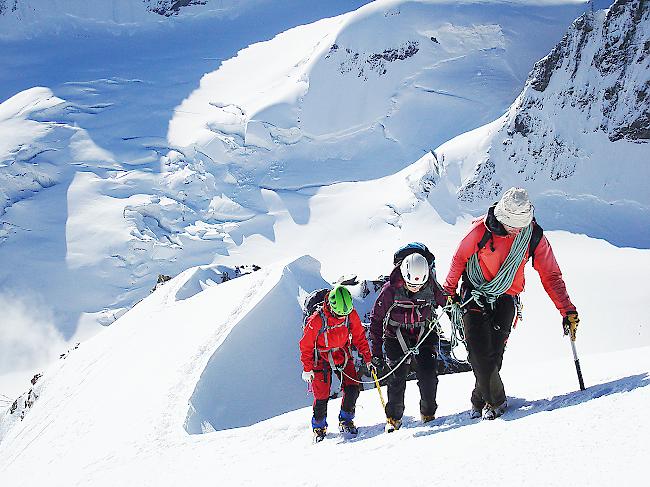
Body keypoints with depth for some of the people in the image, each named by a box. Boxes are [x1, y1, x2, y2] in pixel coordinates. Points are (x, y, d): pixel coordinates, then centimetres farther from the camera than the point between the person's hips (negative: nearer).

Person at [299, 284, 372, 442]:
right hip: (322, 358, -3)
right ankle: (319, 427, 16)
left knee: (352, 388, -8)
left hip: (342, 355, 4)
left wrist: (367, 357, -1)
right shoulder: (317, 320, -25)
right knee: (322, 395, -6)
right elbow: (306, 345, -13)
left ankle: (346, 420, 12)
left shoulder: (351, 314, -14)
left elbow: (359, 336, 2)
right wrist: (307, 368, -11)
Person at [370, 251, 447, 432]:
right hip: (397, 336, -1)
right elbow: (376, 319, -6)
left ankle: (429, 413, 10)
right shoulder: (390, 290, -16)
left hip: (425, 335, 1)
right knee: (396, 378, -10)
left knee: (428, 375, -12)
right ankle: (393, 418, 9)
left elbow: (447, 304, 9)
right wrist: (376, 352, -5)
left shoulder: (431, 288, -12)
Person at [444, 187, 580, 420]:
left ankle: (480, 401, 8)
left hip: (505, 300, 1)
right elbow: (459, 259, -1)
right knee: (479, 353, -12)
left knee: (494, 354, -11)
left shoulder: (534, 237, -10)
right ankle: (496, 401, 4)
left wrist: (567, 310, -11)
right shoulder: (482, 230, -17)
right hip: (475, 295, -1)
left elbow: (551, 276, -5)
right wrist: (449, 292, 7)